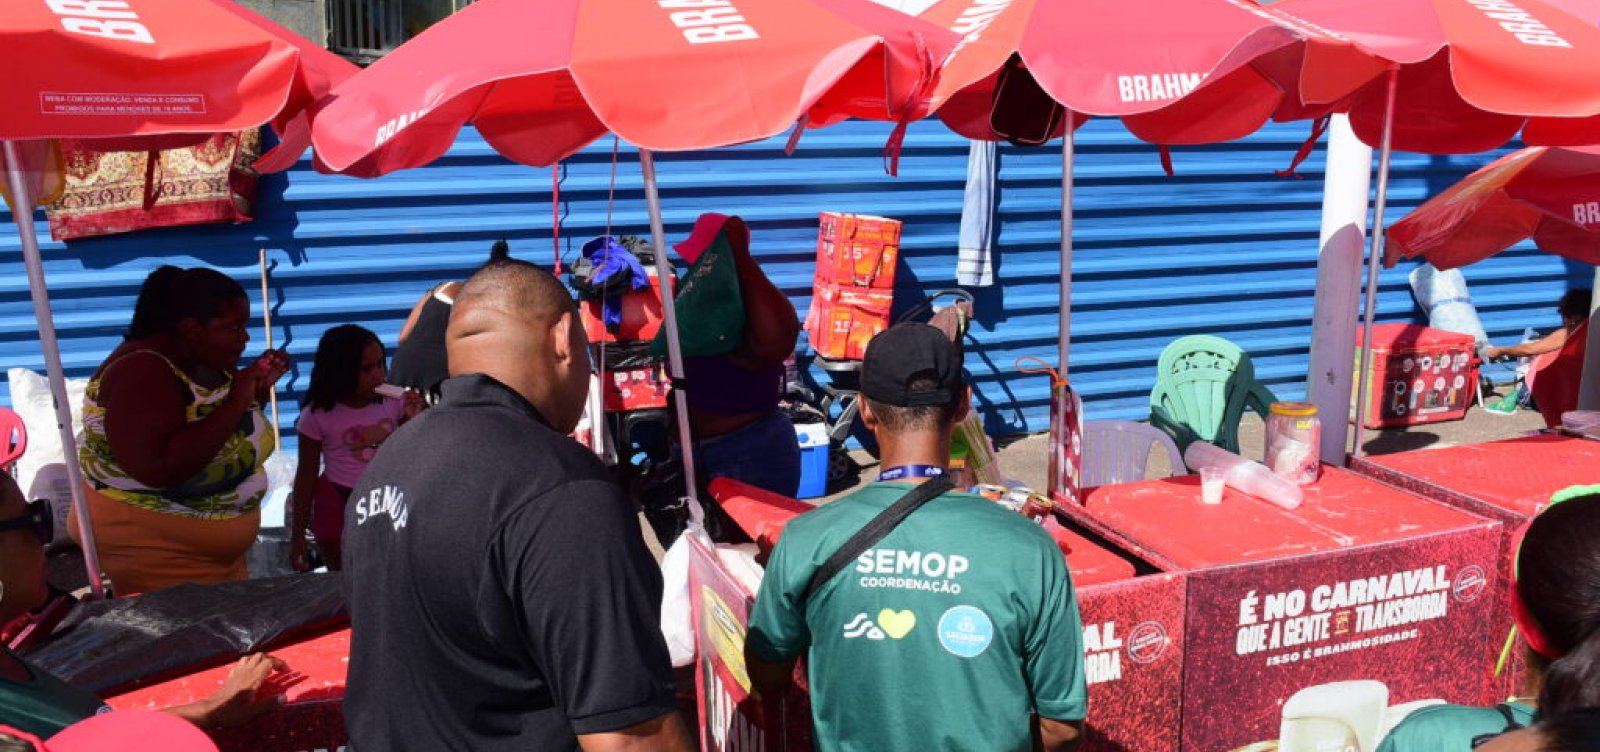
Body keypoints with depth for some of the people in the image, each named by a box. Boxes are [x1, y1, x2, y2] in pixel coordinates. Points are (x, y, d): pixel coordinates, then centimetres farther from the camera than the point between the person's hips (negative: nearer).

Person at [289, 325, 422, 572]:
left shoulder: (393, 401, -8)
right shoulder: (318, 414, -14)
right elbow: (306, 475, -6)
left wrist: (415, 420, -17)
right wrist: (297, 535, -4)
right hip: (338, 505, -2)